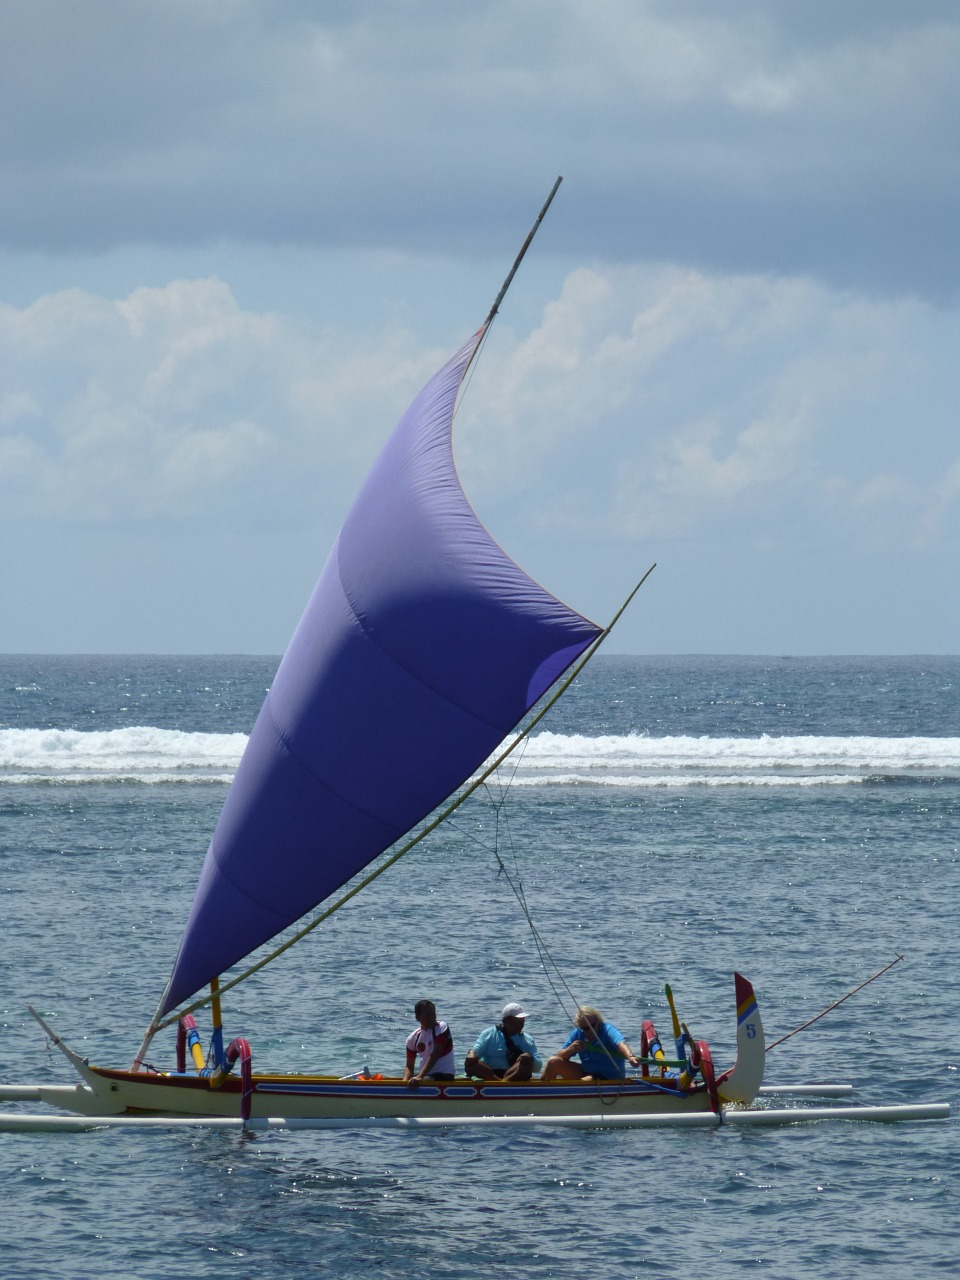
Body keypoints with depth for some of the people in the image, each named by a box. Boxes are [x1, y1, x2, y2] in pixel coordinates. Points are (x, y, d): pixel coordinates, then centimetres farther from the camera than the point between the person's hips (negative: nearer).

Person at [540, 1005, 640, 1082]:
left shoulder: (607, 1030, -18)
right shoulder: (578, 1033, 0)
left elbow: (620, 1044, -39)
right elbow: (560, 1056, 1)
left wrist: (630, 1057, -60)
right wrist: (570, 1049, -22)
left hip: (609, 1079, -7)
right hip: (586, 1073, 7)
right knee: (553, 1063, -3)